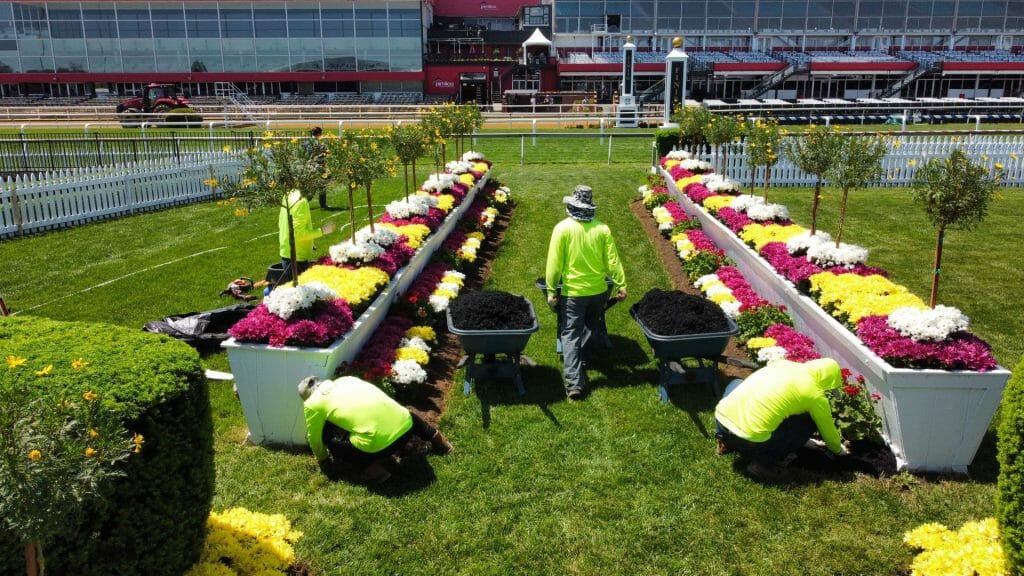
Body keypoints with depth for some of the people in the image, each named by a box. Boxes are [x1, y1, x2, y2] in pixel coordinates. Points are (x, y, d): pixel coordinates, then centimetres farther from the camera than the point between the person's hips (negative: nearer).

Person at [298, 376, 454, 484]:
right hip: (405, 427, 7)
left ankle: (372, 466, 0)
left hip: (378, 446, -7)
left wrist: (323, 457, 41)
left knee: (327, 433, 10)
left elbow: (314, 439, 21)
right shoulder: (346, 379, 23)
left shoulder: (313, 403, 7)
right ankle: (435, 437, 34)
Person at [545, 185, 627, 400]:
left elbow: (554, 263, -10)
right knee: (590, 328, 26)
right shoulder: (602, 229, -5)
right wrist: (620, 285, 5)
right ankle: (578, 357, 43)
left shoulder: (562, 228, -11)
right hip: (598, 290, 3)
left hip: (573, 291, -3)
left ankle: (574, 382, -5)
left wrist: (551, 290, -3)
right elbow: (612, 261, -3)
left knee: (570, 335, 2)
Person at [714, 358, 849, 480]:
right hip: (750, 442, -5)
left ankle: (725, 441, 24)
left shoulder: (782, 364, 18)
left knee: (736, 384, 36)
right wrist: (839, 450, 44)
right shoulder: (815, 395, 3)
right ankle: (767, 462, 8)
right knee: (810, 420, 15)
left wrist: (803, 439, 45)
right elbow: (827, 430, 20)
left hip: (721, 419, 5)